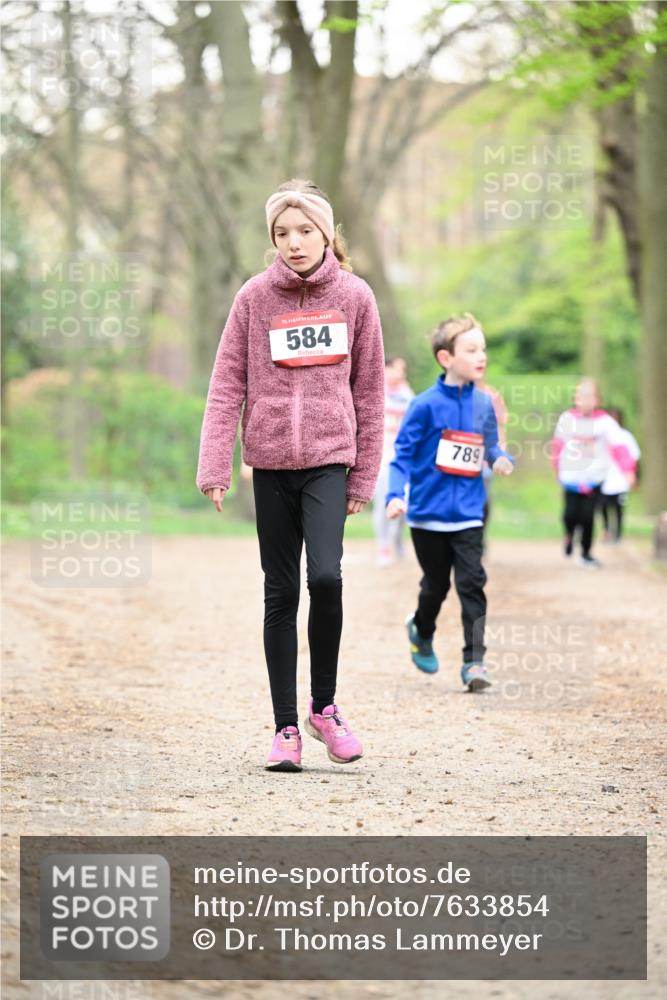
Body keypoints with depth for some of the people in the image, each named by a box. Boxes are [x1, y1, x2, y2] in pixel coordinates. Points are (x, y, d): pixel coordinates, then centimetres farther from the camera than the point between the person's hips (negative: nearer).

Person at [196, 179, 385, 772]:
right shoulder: (254, 297, 2)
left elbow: (369, 391, 5)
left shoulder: (354, 297, 3)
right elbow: (227, 384, 0)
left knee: (326, 576, -18)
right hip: (271, 462, 1)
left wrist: (364, 477, 3)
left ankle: (324, 705, 3)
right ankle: (286, 728, 11)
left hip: (330, 459, -1)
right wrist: (215, 467, -9)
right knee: (281, 593, 4)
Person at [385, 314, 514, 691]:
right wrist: (396, 495, -21)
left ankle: (475, 660, -7)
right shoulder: (426, 405, -11)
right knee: (436, 584, 12)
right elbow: (403, 453, -9)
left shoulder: (484, 404, 2)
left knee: (472, 583, -8)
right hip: (429, 513, -2)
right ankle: (422, 631, 43)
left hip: (468, 514, 2)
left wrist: (501, 458, -8)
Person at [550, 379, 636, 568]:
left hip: (594, 477, -1)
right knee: (570, 514, -9)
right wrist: (558, 467, 24)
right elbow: (558, 444, 16)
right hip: (571, 475, 1)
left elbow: (619, 446, -15)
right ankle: (569, 535, 26)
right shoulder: (566, 419, 1)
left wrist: (628, 469, -27)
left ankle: (586, 554, 15)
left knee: (587, 516, -4)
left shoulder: (605, 421, -7)